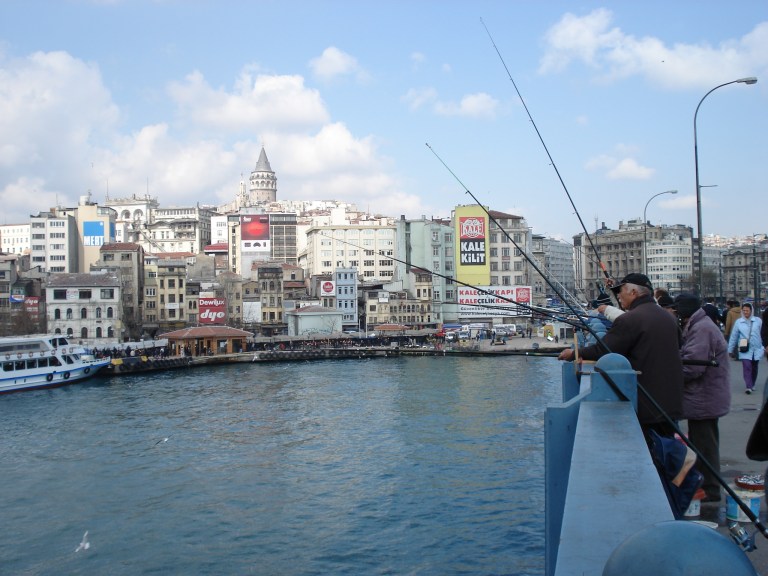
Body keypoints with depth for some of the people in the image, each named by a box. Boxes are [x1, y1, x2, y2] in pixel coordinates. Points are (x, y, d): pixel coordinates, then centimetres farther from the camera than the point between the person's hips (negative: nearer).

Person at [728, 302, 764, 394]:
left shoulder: (758, 321, -1)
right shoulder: (738, 322, 0)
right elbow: (733, 336, 4)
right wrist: (730, 350, 7)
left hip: (756, 349, 2)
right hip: (745, 350, -1)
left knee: (754, 368, 14)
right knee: (747, 367, -14)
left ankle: (752, 385, 31)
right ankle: (748, 387, -16)